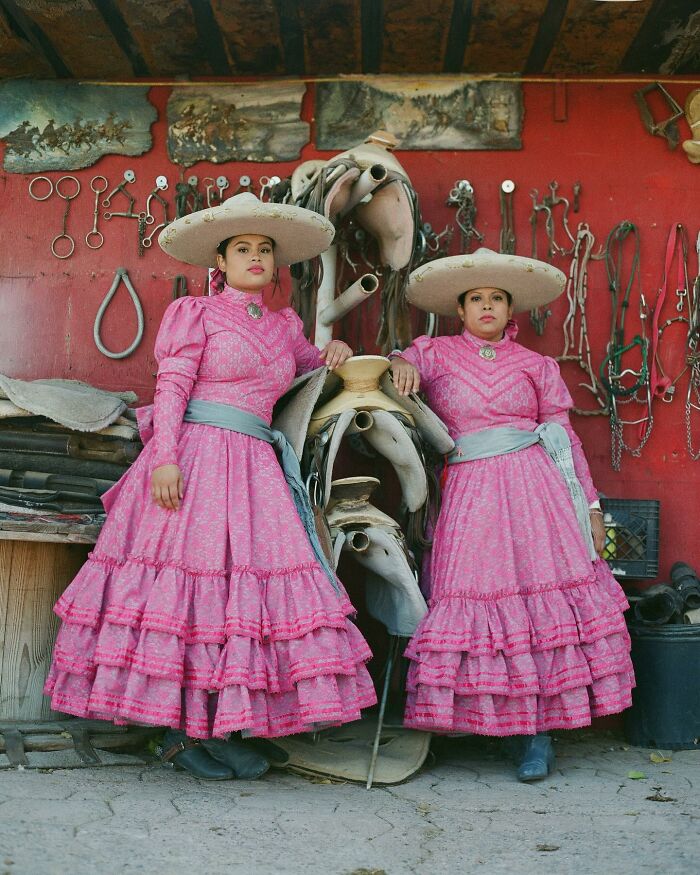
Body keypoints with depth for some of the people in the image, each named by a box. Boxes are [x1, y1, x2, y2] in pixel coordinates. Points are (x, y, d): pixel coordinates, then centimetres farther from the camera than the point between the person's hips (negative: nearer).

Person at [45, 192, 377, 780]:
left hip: (253, 468, 5)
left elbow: (312, 363, 39)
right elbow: (171, 386, -3)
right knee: (189, 576, -10)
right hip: (191, 460, -5)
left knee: (254, 582, -3)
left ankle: (212, 726, 5)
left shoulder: (284, 326, 21)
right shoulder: (196, 313, 7)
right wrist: (165, 457, -17)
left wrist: (336, 351, 15)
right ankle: (187, 732, 0)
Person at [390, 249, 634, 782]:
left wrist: (590, 506, 8)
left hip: (535, 486, 0)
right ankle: (521, 731, 7)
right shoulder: (437, 354, 14)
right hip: (470, 492, 0)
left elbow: (565, 437, 11)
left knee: (546, 596, -7)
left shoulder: (536, 366, 13)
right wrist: (401, 363, -24)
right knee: (478, 597, -5)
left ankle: (539, 731, 2)